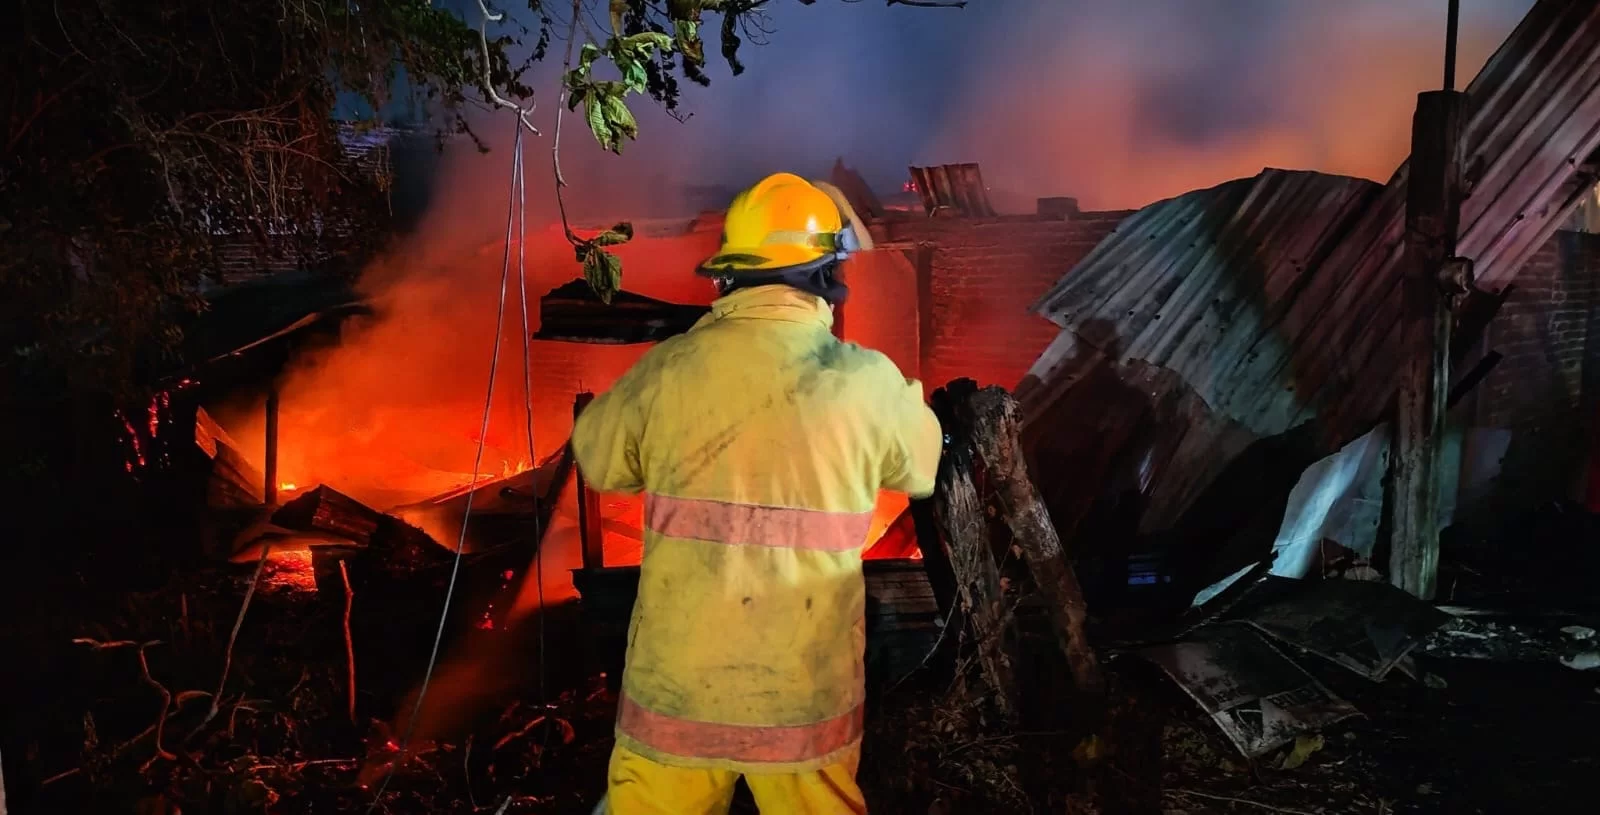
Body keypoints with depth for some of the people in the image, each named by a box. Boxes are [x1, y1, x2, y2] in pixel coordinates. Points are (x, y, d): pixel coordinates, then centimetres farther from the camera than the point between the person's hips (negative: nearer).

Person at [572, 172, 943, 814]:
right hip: (807, 692, 0)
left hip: (677, 686, 1)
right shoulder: (867, 381, -10)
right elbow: (921, 468, 10)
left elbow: (598, 459, 9)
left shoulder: (670, 368, -9)